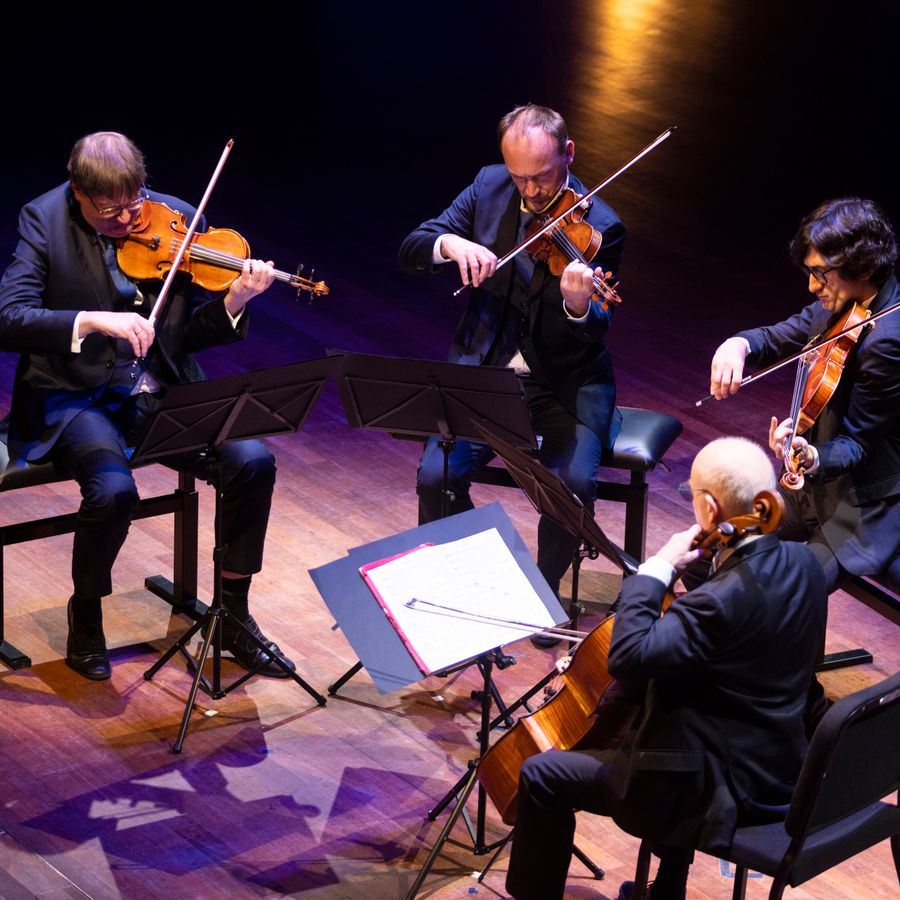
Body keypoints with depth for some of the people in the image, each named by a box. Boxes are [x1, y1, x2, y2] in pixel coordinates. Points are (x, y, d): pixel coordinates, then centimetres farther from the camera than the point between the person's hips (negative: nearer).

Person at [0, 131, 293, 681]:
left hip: (162, 394, 4)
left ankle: (233, 615, 2)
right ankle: (86, 614, 0)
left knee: (253, 461, -18)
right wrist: (92, 319, -33)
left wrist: (232, 303, -18)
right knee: (113, 490, -31)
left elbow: (193, 333, 3)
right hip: (75, 401, -3)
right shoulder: (45, 220, -8)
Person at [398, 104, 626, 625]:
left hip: (565, 383, -2)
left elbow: (593, 335, -18)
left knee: (573, 483, -27)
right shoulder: (489, 187, 0)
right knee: (436, 476, -21)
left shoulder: (600, 228, -12)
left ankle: (546, 587, 2)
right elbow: (410, 251, -1)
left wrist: (579, 307, -42)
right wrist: (450, 243, -24)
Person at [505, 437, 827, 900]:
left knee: (542, 775, 2)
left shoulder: (727, 597, -31)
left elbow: (628, 658, -32)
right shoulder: (803, 562, -5)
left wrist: (656, 569, -23)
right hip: (779, 767, 9)